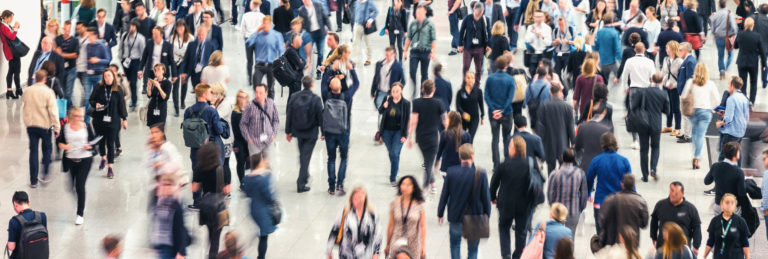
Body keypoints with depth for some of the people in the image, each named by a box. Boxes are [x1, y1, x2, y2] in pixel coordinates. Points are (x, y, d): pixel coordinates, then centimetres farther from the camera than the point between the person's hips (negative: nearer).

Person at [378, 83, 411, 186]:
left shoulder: (406, 103, -9)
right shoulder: (387, 100, -2)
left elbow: (407, 120, -5)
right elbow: (380, 112, 9)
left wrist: (404, 135, -9)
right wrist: (383, 107, -14)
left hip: (398, 132, -3)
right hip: (387, 131, 3)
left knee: (395, 154, -10)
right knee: (391, 153, 14)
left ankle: (393, 178, -4)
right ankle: (395, 168, 39)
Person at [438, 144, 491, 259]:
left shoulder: (451, 172, -14)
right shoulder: (481, 174, -17)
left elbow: (444, 195, -5)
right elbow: (486, 197, -9)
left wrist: (440, 214, 9)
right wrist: (486, 215, 6)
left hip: (455, 216, 1)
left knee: (455, 242, 26)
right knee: (473, 247, 14)